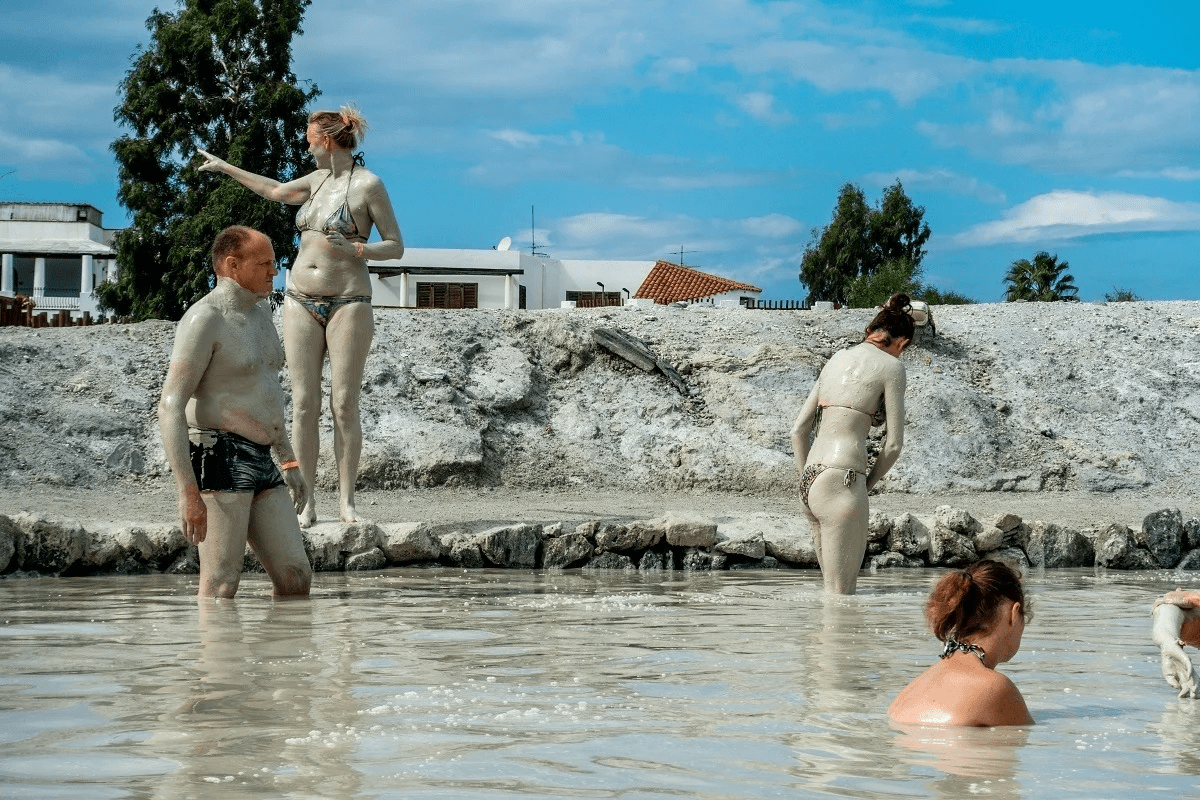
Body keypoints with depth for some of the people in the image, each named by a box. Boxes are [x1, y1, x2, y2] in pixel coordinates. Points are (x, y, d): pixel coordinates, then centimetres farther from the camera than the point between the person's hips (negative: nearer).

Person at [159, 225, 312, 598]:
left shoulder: (259, 315, 17)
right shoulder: (204, 319, -13)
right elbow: (171, 406, -19)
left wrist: (289, 462, 27)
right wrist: (187, 491, -25)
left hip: (261, 465, 9)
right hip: (219, 460, -9)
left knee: (297, 577, 4)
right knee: (221, 588, -10)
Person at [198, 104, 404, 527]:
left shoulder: (368, 184, -5)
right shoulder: (318, 179, 13)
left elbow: (396, 246, -4)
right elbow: (275, 191, 33)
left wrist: (357, 249, -22)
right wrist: (225, 168, 42)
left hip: (348, 301, -6)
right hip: (301, 300, 6)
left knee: (344, 404, -7)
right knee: (303, 404, -1)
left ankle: (346, 500, 0)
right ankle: (306, 503, 0)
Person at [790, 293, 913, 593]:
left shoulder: (839, 358, 19)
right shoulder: (890, 366, -1)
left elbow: (798, 430, 18)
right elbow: (894, 443, -2)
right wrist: (868, 483, 11)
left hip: (810, 482, 8)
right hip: (842, 481, -8)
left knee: (834, 589, 15)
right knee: (840, 594, -5)